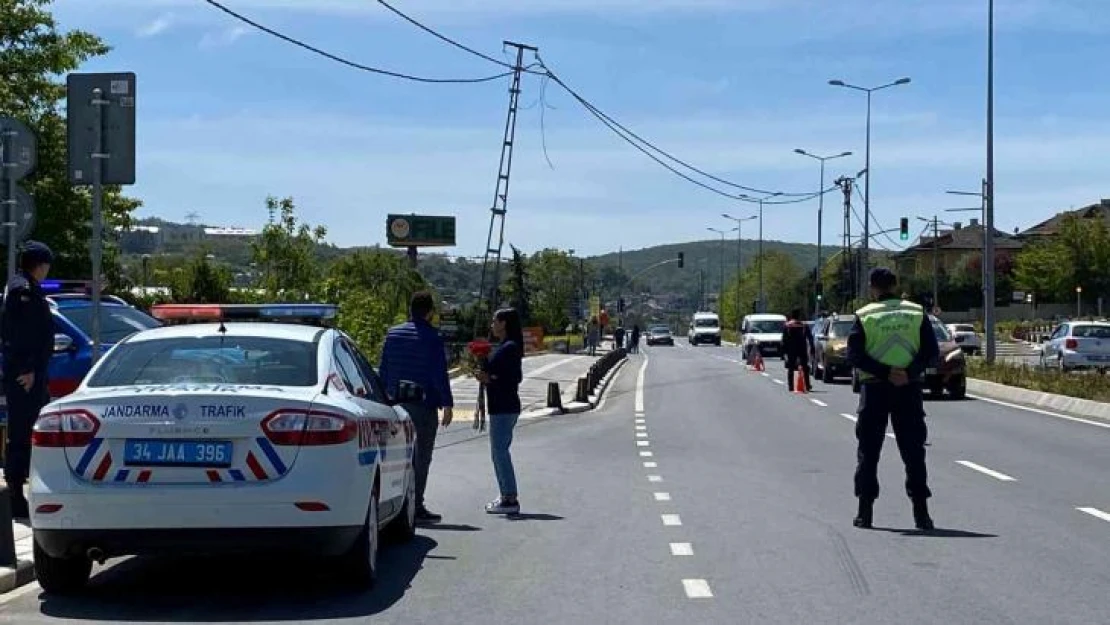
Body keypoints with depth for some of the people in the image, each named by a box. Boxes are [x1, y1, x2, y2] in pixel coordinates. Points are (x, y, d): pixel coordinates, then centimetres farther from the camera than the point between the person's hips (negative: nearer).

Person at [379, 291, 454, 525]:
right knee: (421, 456, -2)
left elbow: (383, 370, 13)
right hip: (424, 405, -6)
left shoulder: (393, 334, 9)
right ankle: (416, 506, -2)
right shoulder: (432, 338, -10)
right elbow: (440, 375, -12)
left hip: (398, 403, 6)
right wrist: (448, 404, -8)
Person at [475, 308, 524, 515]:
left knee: (500, 452, -9)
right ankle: (507, 497, 18)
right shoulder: (504, 347, 16)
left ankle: (510, 500, -7)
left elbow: (515, 379, -20)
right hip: (500, 407, 11)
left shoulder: (510, 348, -15)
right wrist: (485, 374, 11)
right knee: (499, 452, 13)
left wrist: (489, 380, -17)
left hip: (505, 408, -11)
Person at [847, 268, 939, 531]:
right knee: (913, 450, 5)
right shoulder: (917, 314, 4)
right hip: (909, 390, 1)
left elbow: (854, 355, -10)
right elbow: (931, 351, -4)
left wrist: (884, 373, -15)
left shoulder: (864, 316, -2)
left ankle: (865, 511, 6)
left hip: (874, 390, -1)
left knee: (868, 450, 7)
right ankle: (921, 512, 0)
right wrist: (909, 373, -13)